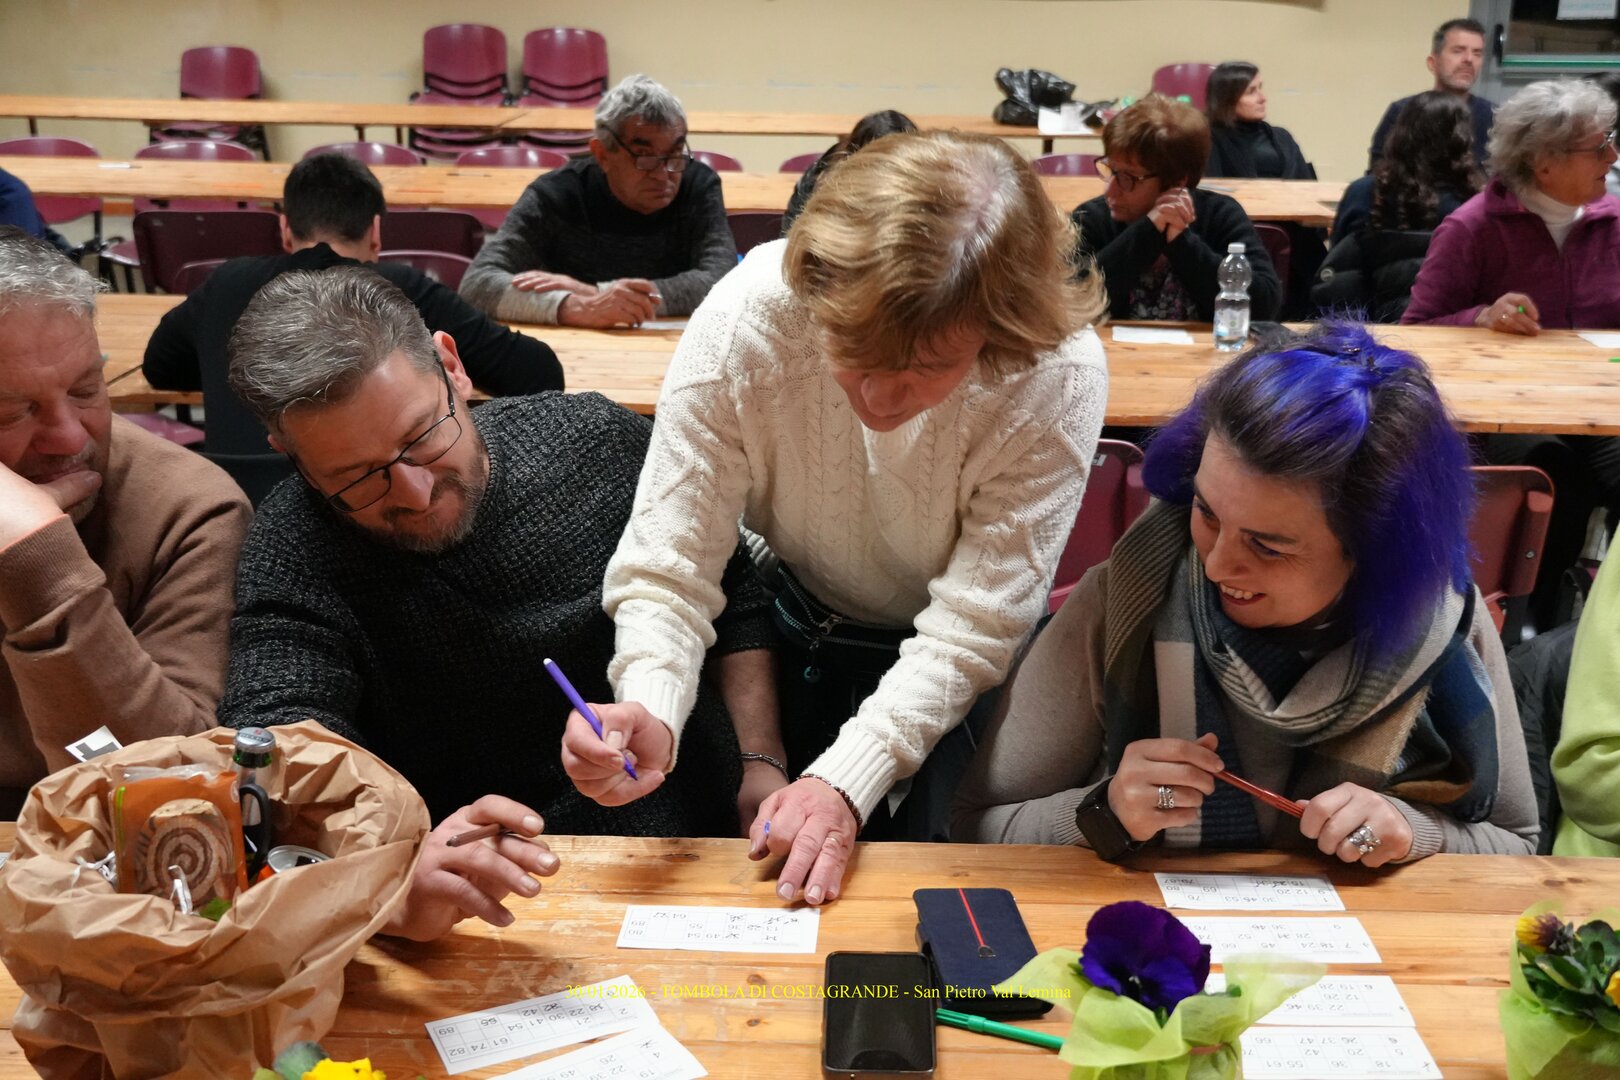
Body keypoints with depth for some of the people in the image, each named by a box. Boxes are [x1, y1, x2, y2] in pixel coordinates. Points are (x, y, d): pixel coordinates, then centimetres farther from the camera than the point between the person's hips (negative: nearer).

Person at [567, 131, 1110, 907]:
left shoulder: (1058, 379, -31)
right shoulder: (748, 318, -29)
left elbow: (974, 628, -26)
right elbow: (667, 565, -25)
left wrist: (845, 780, -39)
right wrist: (651, 709, -45)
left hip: (954, 676, -1)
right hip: (790, 631, 1)